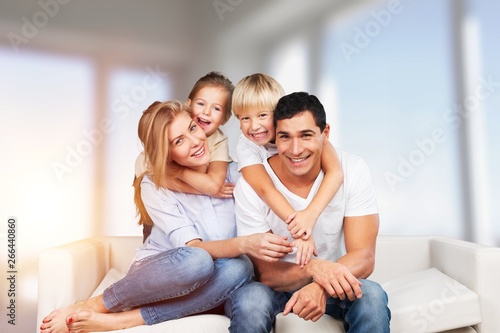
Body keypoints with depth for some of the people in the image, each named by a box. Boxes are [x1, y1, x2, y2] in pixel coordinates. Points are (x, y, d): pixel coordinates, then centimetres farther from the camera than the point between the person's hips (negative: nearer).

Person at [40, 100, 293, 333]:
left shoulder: (233, 174, -5)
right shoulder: (154, 185, -12)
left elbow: (260, 229, -4)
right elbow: (193, 248, -23)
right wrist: (244, 244, -40)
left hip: (196, 287, 3)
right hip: (156, 274, -3)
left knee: (239, 268, -33)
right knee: (197, 261, -38)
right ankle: (93, 306, -19)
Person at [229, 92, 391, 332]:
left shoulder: (353, 170, -15)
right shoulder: (250, 184, -18)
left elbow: (364, 258, -17)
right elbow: (264, 271, -16)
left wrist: (321, 287, -38)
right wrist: (313, 268, -37)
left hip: (334, 283, 1)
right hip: (276, 285, -1)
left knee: (371, 297, -29)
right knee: (249, 300, -32)